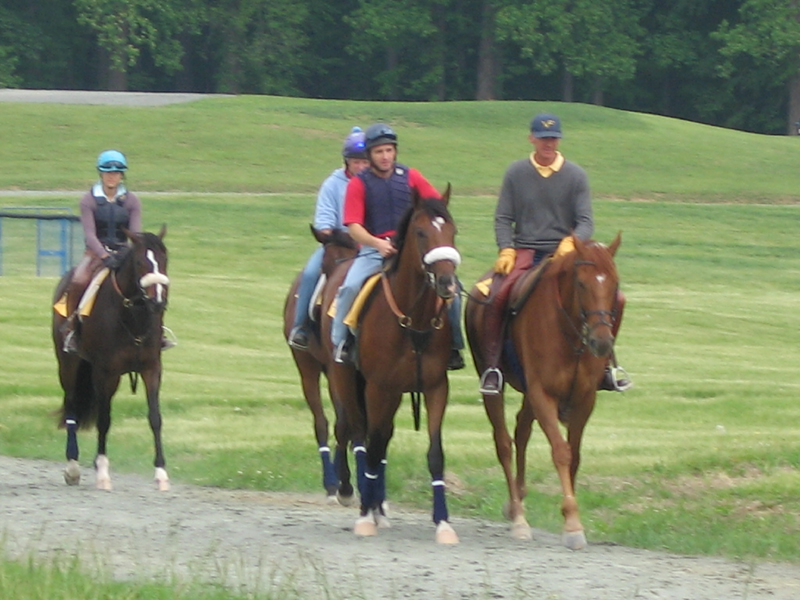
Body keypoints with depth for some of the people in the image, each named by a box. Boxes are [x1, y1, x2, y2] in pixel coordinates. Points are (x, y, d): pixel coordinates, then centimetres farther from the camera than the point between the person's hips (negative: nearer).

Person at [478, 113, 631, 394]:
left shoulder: (575, 175, 5)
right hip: (525, 252, -1)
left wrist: (572, 242, -22)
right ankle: (492, 366, -20)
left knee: (613, 299, -12)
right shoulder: (516, 173, 6)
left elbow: (585, 222, -1)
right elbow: (503, 218, 5)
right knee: (498, 296, -31)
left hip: (564, 253, 1)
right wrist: (506, 250, -13)